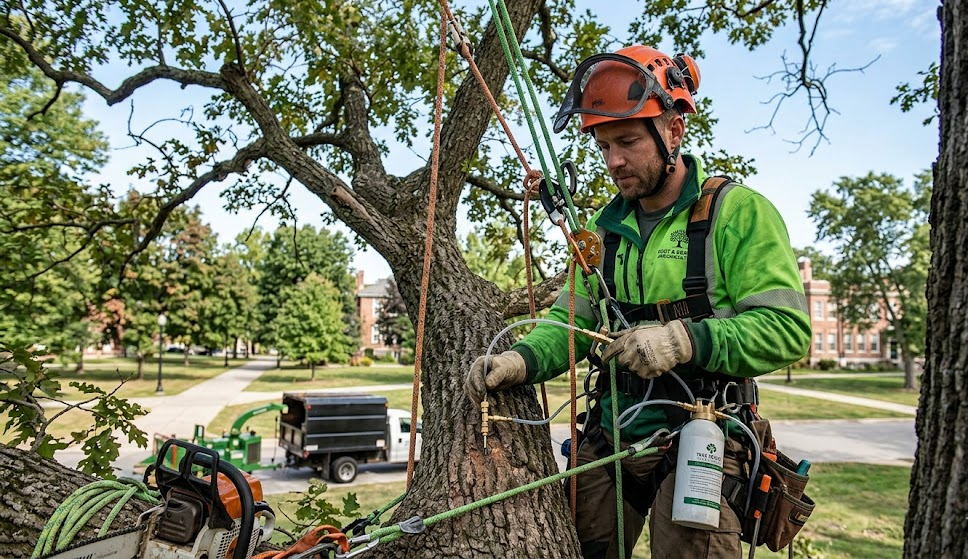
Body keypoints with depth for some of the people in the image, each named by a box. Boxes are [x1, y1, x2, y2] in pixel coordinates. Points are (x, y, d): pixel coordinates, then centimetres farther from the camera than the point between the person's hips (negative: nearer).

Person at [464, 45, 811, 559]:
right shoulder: (607, 226, 10)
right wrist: (522, 359, -12)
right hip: (609, 438, 5)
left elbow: (788, 329, -15)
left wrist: (684, 340, -28)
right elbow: (573, 319, 8)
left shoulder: (738, 212, -9)